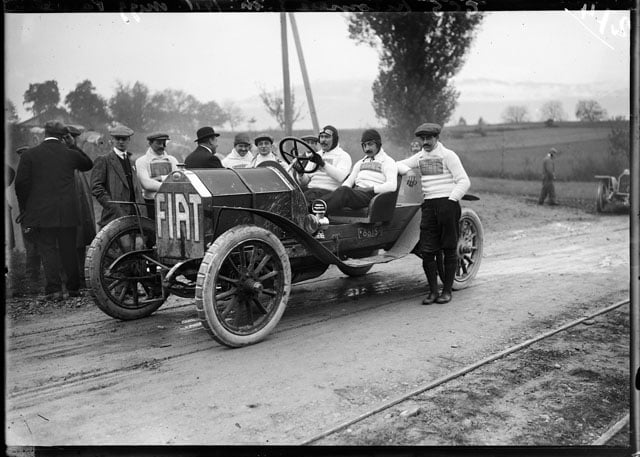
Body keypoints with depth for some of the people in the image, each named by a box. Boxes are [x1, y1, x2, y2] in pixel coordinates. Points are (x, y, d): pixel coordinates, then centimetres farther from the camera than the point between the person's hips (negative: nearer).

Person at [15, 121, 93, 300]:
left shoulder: (29, 155, -1)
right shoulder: (70, 153, 2)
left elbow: (21, 184, -3)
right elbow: (88, 164, 21)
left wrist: (24, 208, 7)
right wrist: (73, 146, 17)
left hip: (41, 212, -1)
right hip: (68, 211, 1)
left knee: (47, 250, 3)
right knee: (69, 250, 11)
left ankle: (53, 289, -1)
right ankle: (73, 288, 19)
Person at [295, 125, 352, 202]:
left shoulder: (343, 156, 9)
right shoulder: (316, 155, 26)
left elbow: (340, 177, -13)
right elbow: (304, 182, 20)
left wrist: (323, 164, -22)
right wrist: (300, 174, -3)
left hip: (329, 190, -5)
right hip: (311, 188, 5)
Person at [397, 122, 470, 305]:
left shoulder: (448, 155, -1)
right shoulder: (420, 157, 15)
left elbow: (464, 181, -6)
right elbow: (398, 165, 21)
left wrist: (451, 200, -15)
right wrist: (408, 170, 0)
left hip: (448, 204, -5)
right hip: (429, 206, 5)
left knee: (449, 249, 2)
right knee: (427, 250, 0)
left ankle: (447, 290, 11)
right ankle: (433, 291, 10)